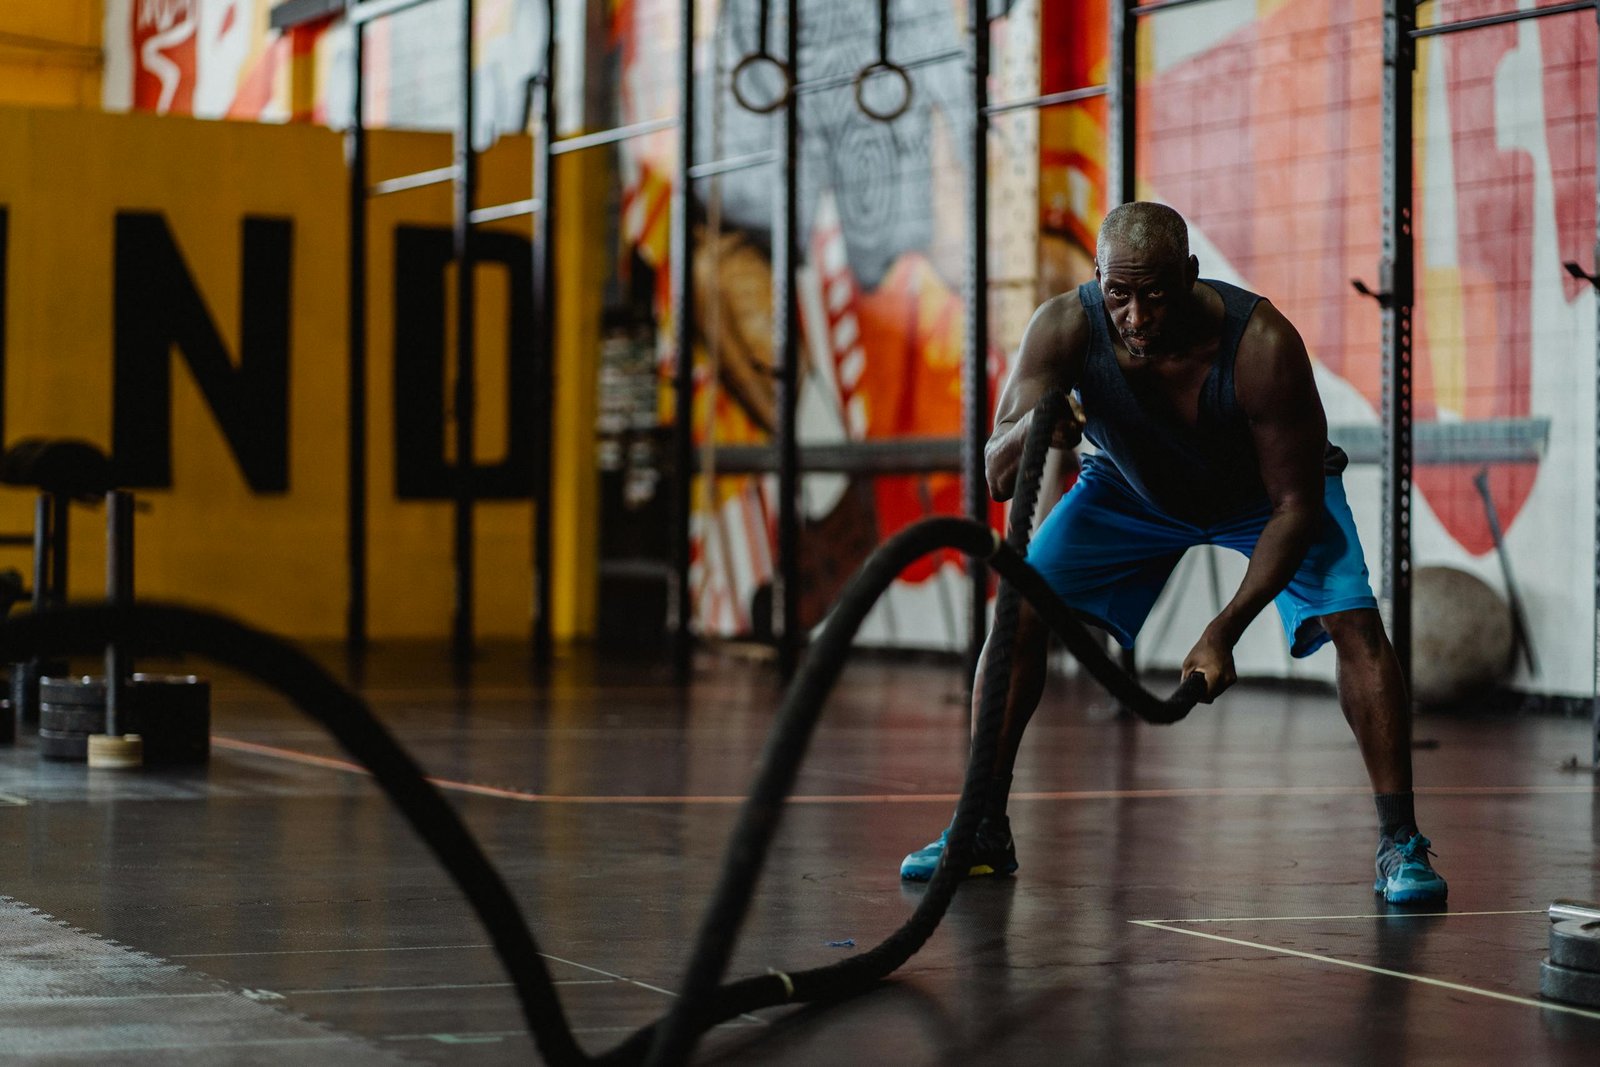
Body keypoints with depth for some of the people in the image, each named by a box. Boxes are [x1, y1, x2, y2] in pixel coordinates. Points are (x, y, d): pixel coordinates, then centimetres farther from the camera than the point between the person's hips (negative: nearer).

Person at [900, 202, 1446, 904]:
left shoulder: (1262, 345, -40)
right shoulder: (1064, 328, -33)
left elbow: (1295, 505, -31)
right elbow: (996, 480, -31)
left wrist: (1224, 633, -36)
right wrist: (1028, 430, -55)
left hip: (1264, 488, -2)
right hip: (1132, 486, 2)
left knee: (1355, 624, -22)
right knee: (1020, 613, -11)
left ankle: (1400, 846, -12)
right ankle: (983, 832, 4)